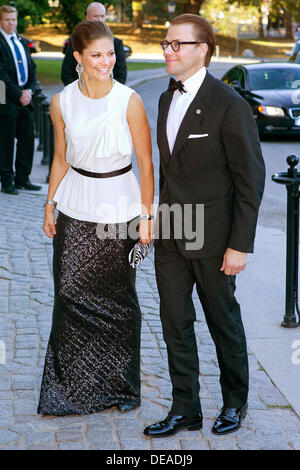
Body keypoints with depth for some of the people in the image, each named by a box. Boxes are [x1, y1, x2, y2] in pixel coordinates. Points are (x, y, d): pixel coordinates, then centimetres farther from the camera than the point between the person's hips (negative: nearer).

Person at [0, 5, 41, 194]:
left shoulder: (22, 42, 17)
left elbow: (32, 69, 17)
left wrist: (29, 90, 0)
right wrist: (18, 94, -14)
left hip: (25, 100, 7)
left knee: (28, 139, 7)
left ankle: (22, 179, 16)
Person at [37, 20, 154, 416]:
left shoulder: (129, 101, -10)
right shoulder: (62, 102, -1)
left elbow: (146, 162, -6)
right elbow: (61, 159, 11)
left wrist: (147, 215, -8)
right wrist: (50, 206, 12)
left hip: (119, 208, -2)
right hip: (76, 209, 2)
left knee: (119, 298, 7)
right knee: (71, 295, 1)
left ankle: (122, 385, 24)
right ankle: (71, 386, 17)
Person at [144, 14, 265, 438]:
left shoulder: (230, 105, -15)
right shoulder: (167, 99, 9)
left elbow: (251, 178, -15)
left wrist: (240, 245, -17)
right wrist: (162, 219, 14)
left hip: (211, 239, -6)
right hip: (170, 236, 6)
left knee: (224, 323, 10)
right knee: (175, 323, 10)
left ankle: (235, 403, 31)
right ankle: (185, 410, 22)